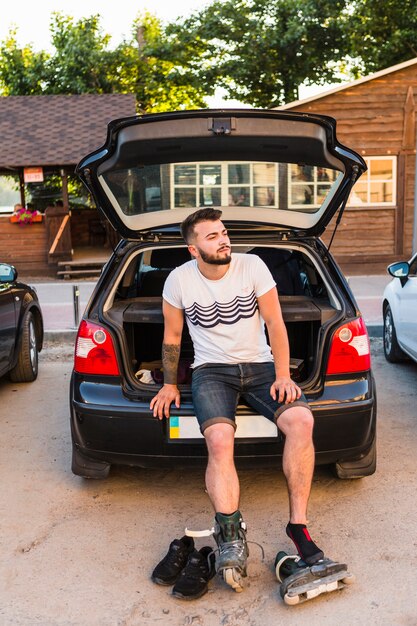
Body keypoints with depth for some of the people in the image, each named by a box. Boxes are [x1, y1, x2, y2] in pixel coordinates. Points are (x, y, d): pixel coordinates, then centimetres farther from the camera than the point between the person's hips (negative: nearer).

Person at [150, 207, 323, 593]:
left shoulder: (252, 266, -4)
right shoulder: (180, 280, -3)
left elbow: (275, 323, -1)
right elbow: (172, 337, 10)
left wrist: (283, 375, -10)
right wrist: (170, 385, 13)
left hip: (260, 365, 1)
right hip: (212, 370, -1)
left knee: (301, 421, -28)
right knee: (219, 438, -33)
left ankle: (298, 525, -20)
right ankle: (231, 537, -35)